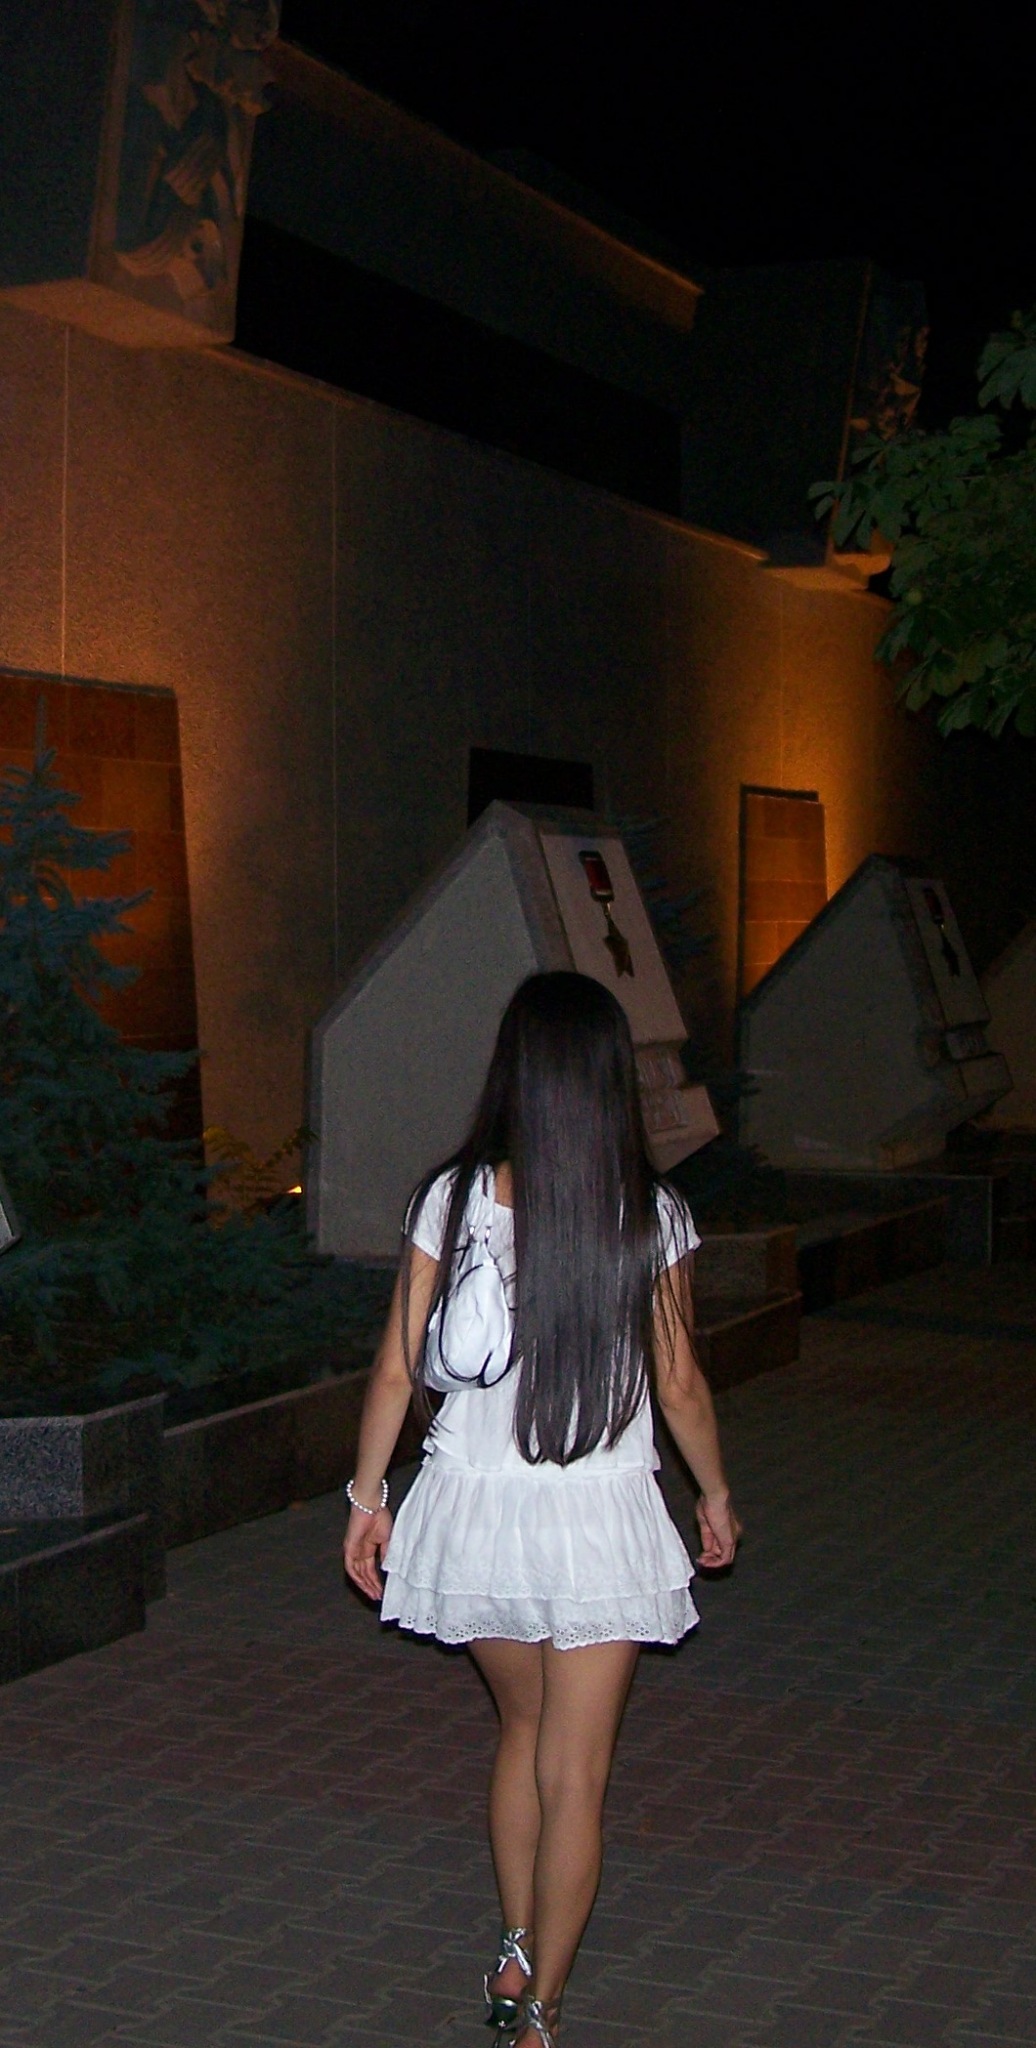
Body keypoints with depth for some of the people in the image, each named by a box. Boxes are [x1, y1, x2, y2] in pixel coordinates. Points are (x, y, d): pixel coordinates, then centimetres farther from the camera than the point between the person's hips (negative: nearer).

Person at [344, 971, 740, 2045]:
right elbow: (679, 1385, -3)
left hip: (476, 1511, 2)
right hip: (599, 1518, -2)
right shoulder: (650, 1217, -11)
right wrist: (715, 1494, 14)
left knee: (523, 1729, 25)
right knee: (574, 1777, 9)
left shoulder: (450, 1198, -9)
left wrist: (368, 1495, 9)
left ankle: (515, 1958, 33)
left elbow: (397, 1367, -4)